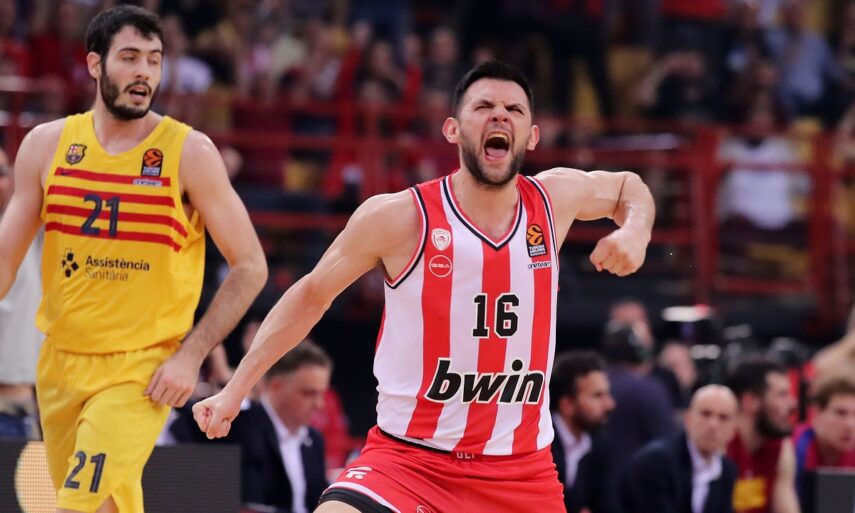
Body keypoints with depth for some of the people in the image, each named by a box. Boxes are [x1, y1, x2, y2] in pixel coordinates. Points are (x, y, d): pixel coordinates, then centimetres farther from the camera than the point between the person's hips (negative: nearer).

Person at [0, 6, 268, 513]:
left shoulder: (189, 152, -6)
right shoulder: (47, 144, 3)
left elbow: (251, 267, -4)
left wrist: (191, 355, -11)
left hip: (144, 370, -4)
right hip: (61, 360, 4)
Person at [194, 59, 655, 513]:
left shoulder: (555, 198, 1)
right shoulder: (399, 217, -10)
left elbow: (629, 186, 23)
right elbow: (311, 296, 4)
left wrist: (635, 232, 0)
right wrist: (235, 390, 2)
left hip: (522, 472, 4)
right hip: (409, 457, -4)